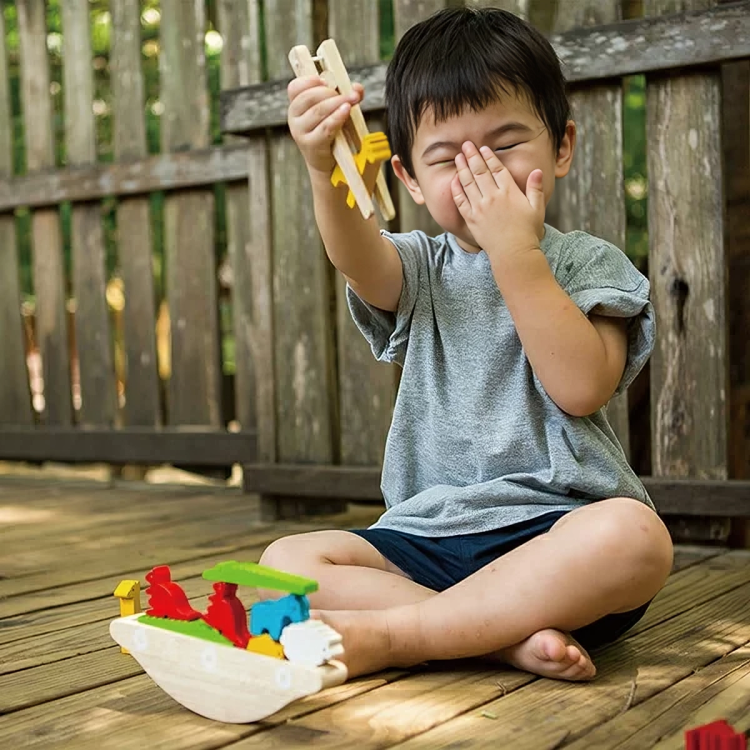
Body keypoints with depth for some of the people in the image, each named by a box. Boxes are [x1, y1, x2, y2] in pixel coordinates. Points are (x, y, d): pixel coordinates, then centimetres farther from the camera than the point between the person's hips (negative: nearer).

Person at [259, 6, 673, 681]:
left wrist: (515, 252, -14)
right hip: (428, 536, 3)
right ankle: (507, 637, -26)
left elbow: (582, 387, -12)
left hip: (553, 529, -2)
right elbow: (356, 258, -13)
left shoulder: (589, 264, 6)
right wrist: (324, 164, -34)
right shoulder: (421, 270, 12)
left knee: (633, 535, -36)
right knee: (285, 562, -17)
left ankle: (390, 633, -27)